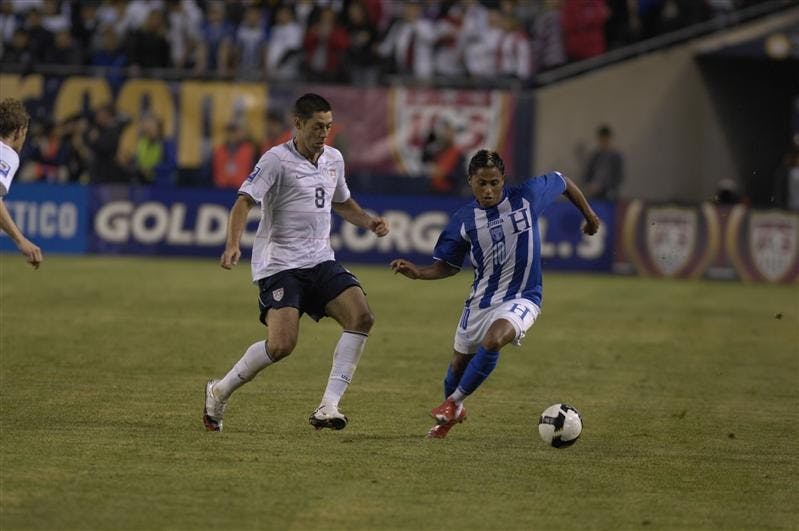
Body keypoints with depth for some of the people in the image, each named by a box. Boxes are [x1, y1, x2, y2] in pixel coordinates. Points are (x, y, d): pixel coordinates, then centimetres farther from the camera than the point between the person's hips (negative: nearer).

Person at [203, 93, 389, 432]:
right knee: (282, 344, -20)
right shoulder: (277, 160, -9)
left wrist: (369, 222, 13)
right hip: (280, 263, -6)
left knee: (361, 316, -16)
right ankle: (219, 392, 4)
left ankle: (328, 406, -15)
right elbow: (244, 201, -16)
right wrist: (233, 245, -32)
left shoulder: (333, 159, 12)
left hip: (321, 261, 7)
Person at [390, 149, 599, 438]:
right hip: (480, 300, 4)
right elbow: (447, 266, 4)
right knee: (460, 363, 15)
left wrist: (589, 216, 17)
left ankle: (453, 403, -15)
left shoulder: (528, 196, -13)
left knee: (493, 340, -33)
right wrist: (417, 272, -15)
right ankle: (453, 412, 48)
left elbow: (563, 182, 7)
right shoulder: (464, 219, -7)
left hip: (521, 298, -4)